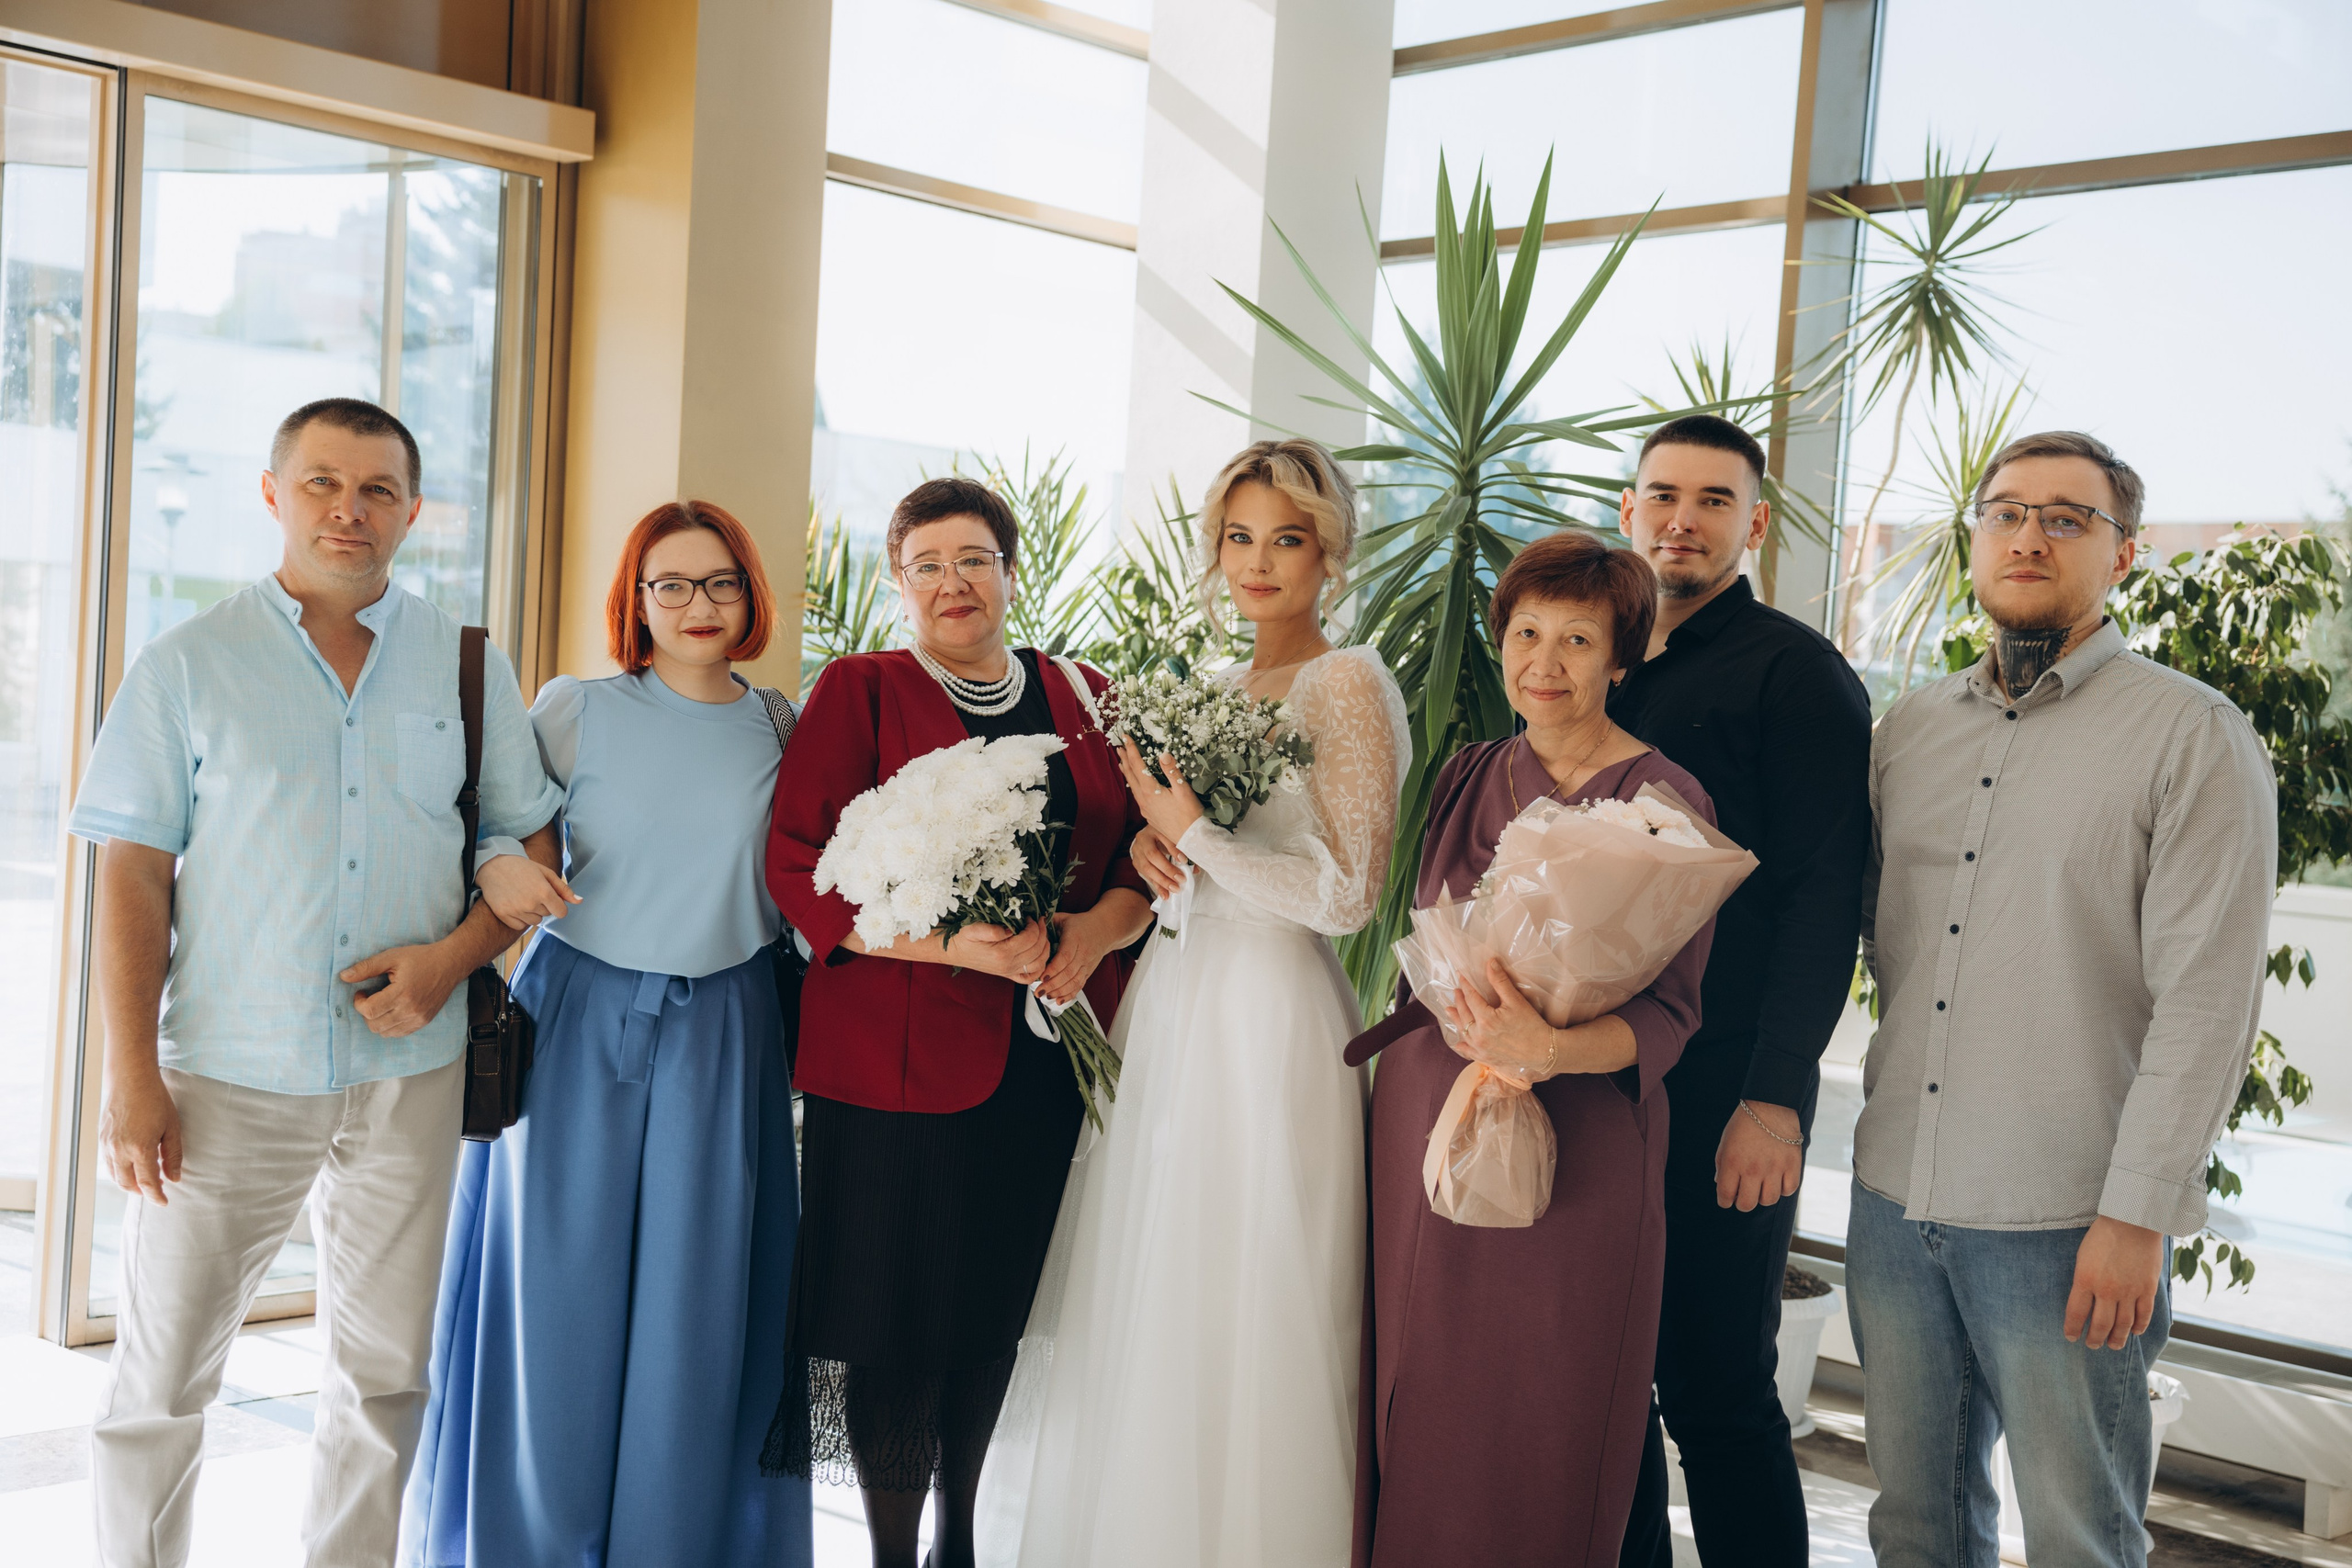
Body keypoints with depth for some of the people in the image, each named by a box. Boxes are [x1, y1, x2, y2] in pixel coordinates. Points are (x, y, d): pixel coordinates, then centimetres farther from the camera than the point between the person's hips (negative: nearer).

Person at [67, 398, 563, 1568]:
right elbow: (132, 875, -1)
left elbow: (532, 847, 10)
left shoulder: (468, 669, 7)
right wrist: (132, 1072, -8)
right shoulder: (189, 665, 2)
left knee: (388, 1371, 10)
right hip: (226, 1074, -2)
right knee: (159, 1380, 4)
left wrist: (455, 954, -9)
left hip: (407, 1073, 2)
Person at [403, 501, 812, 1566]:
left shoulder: (779, 731, 4)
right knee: (561, 1288, 5)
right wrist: (498, 868, -16)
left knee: (694, 1298, 5)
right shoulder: (575, 710, 0)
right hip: (580, 1022, -1)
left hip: (720, 1034, 1)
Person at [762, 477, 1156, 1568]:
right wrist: (957, 942, -19)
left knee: (995, 1310, 15)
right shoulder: (859, 693, 1)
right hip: (896, 1057, -4)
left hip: (1047, 1057, 4)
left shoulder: (1086, 698, 13)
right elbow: (799, 866, -9)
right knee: (898, 1319, 0)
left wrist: (1098, 926, -11)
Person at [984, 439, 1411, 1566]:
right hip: (1173, 1006, 8)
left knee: (1238, 1328, 0)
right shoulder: (1217, 687, 14)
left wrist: (1195, 834, -15)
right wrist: (1150, 844, -1)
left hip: (1269, 1018, -8)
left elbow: (1345, 893, -15)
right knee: (1143, 1314, 13)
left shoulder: (1349, 685, -9)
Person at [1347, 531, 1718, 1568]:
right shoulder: (1467, 779, 10)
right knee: (1414, 1406, 10)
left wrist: (1552, 1047, -27)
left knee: (1537, 1434, 2)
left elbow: (1668, 1013, -11)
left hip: (1575, 1142, -5)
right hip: (1423, 1117, 5)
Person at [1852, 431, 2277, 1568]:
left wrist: (2137, 1218, -14)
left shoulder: (2194, 737, -6)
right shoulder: (1910, 727, 11)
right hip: (1896, 1194, 5)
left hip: (2068, 1224, -5)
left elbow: (2206, 1003, -11)